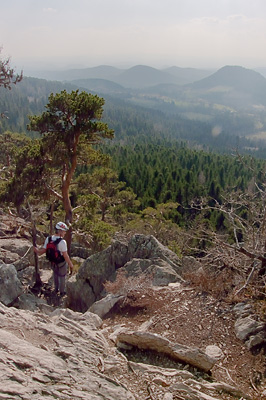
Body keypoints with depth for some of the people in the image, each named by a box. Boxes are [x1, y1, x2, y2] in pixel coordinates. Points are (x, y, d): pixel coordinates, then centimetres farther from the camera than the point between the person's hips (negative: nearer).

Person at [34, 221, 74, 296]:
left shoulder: (48, 239, -16)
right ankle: (62, 291, 38)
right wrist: (71, 265, -17)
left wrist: (37, 251, 4)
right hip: (62, 262, -5)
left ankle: (56, 289, 48)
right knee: (62, 276, 19)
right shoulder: (62, 242, -32)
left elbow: (43, 250, -12)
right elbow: (65, 256, -27)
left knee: (55, 274, 30)